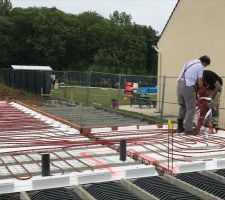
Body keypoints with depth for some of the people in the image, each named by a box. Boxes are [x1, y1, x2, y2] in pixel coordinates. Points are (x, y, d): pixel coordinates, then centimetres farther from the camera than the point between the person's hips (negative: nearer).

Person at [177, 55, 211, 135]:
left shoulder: (190, 62, 21)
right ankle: (188, 129, 3)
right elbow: (199, 82, -5)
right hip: (187, 87, -8)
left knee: (182, 106, 19)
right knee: (190, 108, 1)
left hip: (180, 84, 8)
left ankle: (180, 127, 23)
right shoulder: (200, 66, -2)